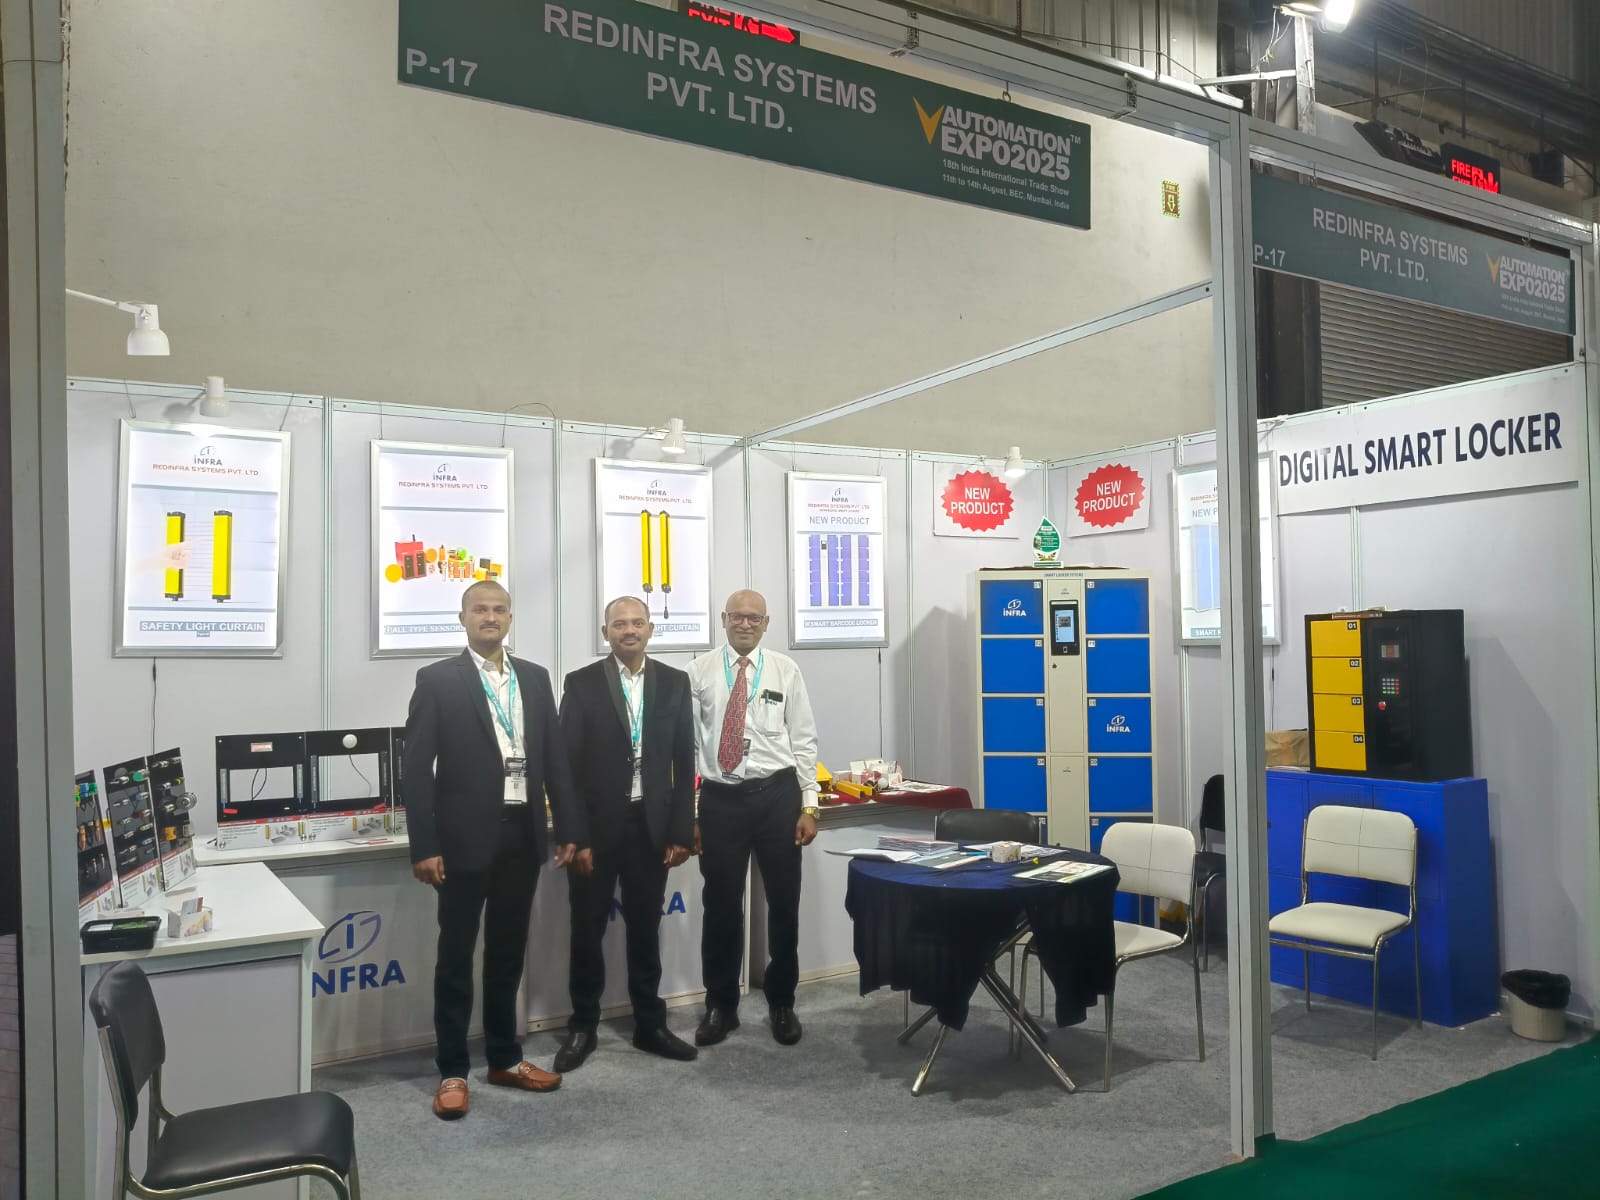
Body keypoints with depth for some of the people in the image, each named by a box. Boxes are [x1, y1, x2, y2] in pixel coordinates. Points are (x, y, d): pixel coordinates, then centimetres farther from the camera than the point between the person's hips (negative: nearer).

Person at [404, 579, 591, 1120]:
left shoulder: (535, 678, 9)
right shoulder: (437, 680, -4)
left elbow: (556, 758, 9)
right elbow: (417, 768, -7)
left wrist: (572, 832, 6)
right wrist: (424, 846, -13)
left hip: (522, 835, 4)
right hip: (466, 837, -4)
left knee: (508, 953, 15)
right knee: (456, 956, 6)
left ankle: (504, 1058, 28)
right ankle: (453, 1071, 18)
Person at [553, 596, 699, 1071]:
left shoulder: (674, 682, 4)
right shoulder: (582, 683, -3)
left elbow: (684, 761, 4)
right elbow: (567, 762, -4)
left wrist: (682, 831, 0)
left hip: (651, 825, 2)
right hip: (596, 825, -2)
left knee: (645, 928, 12)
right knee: (587, 930, 8)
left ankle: (649, 1024, 25)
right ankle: (583, 1026, 23)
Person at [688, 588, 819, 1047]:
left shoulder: (785, 670, 2)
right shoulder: (699, 672, 1)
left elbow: (804, 741, 3)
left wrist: (809, 806, -3)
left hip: (777, 795, 1)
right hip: (720, 798, 0)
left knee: (784, 902, 10)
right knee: (721, 905, 8)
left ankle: (781, 1003, 28)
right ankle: (721, 1006, 25)